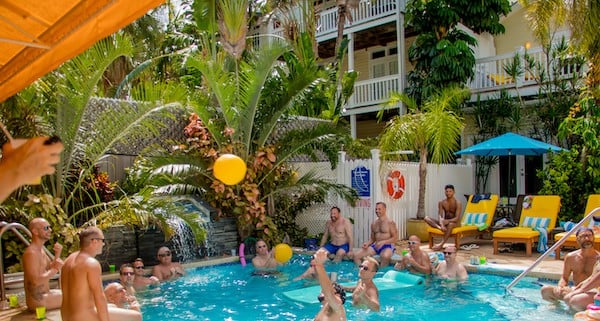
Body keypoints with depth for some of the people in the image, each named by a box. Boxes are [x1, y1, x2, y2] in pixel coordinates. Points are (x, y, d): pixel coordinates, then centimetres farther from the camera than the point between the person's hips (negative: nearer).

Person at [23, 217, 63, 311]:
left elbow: (49, 269, 13)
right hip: (37, 300, -10)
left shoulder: (40, 249, 11)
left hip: (44, 294, 10)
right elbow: (35, 281, -28)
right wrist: (55, 269, -20)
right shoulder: (31, 253, -20)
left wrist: (57, 255, -2)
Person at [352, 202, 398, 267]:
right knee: (356, 256, -12)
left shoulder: (390, 222, -4)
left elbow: (395, 238, -8)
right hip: (375, 246, 6)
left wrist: (383, 242, -20)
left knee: (385, 256, -42)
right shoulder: (374, 224, 13)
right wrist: (367, 243, -3)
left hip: (387, 246, -5)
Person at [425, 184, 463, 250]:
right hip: (445, 222, 4)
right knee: (427, 218, -16)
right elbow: (440, 216, -10)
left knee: (450, 224, -44)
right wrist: (442, 224, -31)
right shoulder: (441, 203, 0)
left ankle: (441, 244, -44)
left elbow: (457, 218, -20)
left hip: (455, 223, -4)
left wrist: (447, 221, -39)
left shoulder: (457, 203, -12)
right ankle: (439, 227, -42)